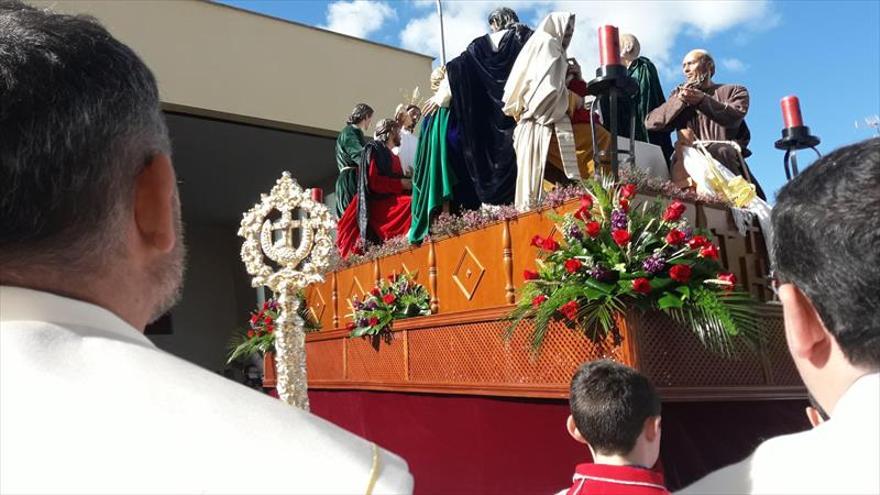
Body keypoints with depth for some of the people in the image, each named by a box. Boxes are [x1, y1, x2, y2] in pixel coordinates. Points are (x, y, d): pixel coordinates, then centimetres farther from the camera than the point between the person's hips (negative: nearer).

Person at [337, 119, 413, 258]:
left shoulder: (393, 157, 26)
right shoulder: (373, 149, 1)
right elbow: (372, 181, -11)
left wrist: (408, 182, 4)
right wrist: (401, 183, -11)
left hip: (392, 200, 8)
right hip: (378, 202, -8)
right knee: (411, 205, -32)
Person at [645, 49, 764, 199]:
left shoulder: (734, 91, 20)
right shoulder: (679, 95, 27)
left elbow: (734, 117, -5)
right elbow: (650, 122, 7)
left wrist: (702, 100, -14)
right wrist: (679, 100, -4)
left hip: (726, 158, 0)